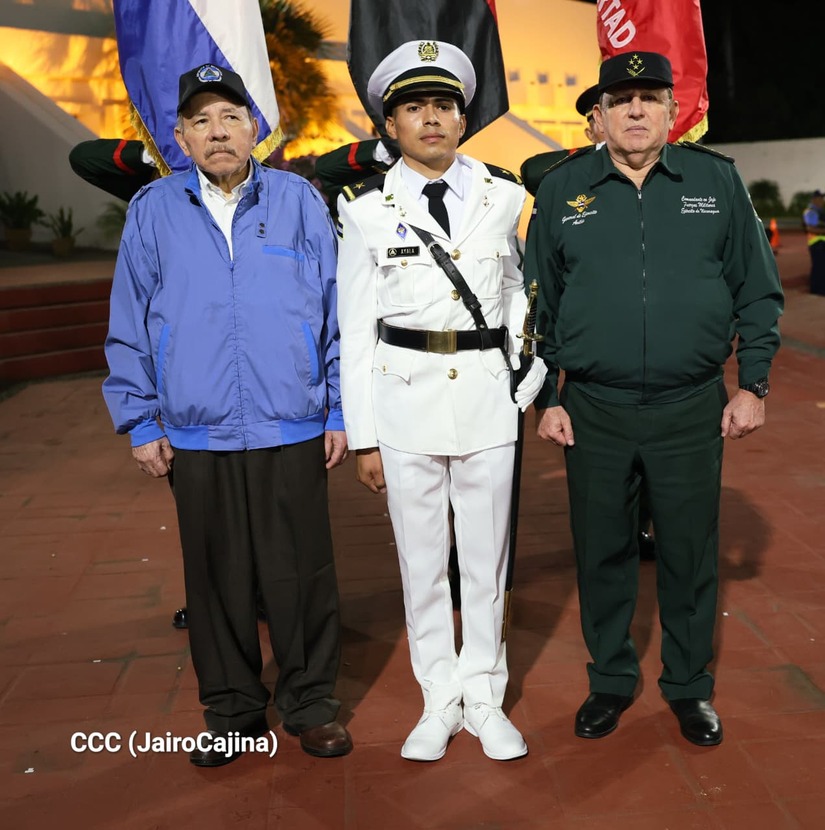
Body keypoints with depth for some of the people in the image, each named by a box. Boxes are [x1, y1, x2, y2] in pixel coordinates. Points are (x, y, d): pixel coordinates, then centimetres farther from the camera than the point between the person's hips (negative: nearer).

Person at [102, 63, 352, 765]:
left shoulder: (299, 201, 4)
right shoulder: (153, 212, 7)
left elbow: (339, 313, 4)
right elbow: (128, 326, 9)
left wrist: (341, 412, 1)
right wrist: (140, 422, 5)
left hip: (292, 431, -1)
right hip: (195, 436, 2)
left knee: (301, 574, 6)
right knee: (217, 579, 12)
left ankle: (311, 703, 26)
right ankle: (231, 708, 30)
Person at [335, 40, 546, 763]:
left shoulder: (503, 195, 5)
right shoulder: (368, 209, -1)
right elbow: (355, 329, 0)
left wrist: (530, 379, 9)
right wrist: (362, 435, -2)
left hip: (488, 394, 1)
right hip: (404, 398, -1)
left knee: (487, 555, 9)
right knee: (422, 559, 9)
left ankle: (485, 699, 27)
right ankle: (439, 701, 27)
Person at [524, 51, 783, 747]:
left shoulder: (717, 181, 4)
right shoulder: (562, 190, 4)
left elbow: (758, 291, 7)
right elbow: (539, 304, 7)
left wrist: (754, 384, 1)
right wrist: (546, 398, 3)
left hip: (692, 410, 0)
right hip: (593, 413, 1)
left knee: (691, 554, 10)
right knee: (601, 552, 11)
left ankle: (689, 686, 31)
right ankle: (611, 680, 31)